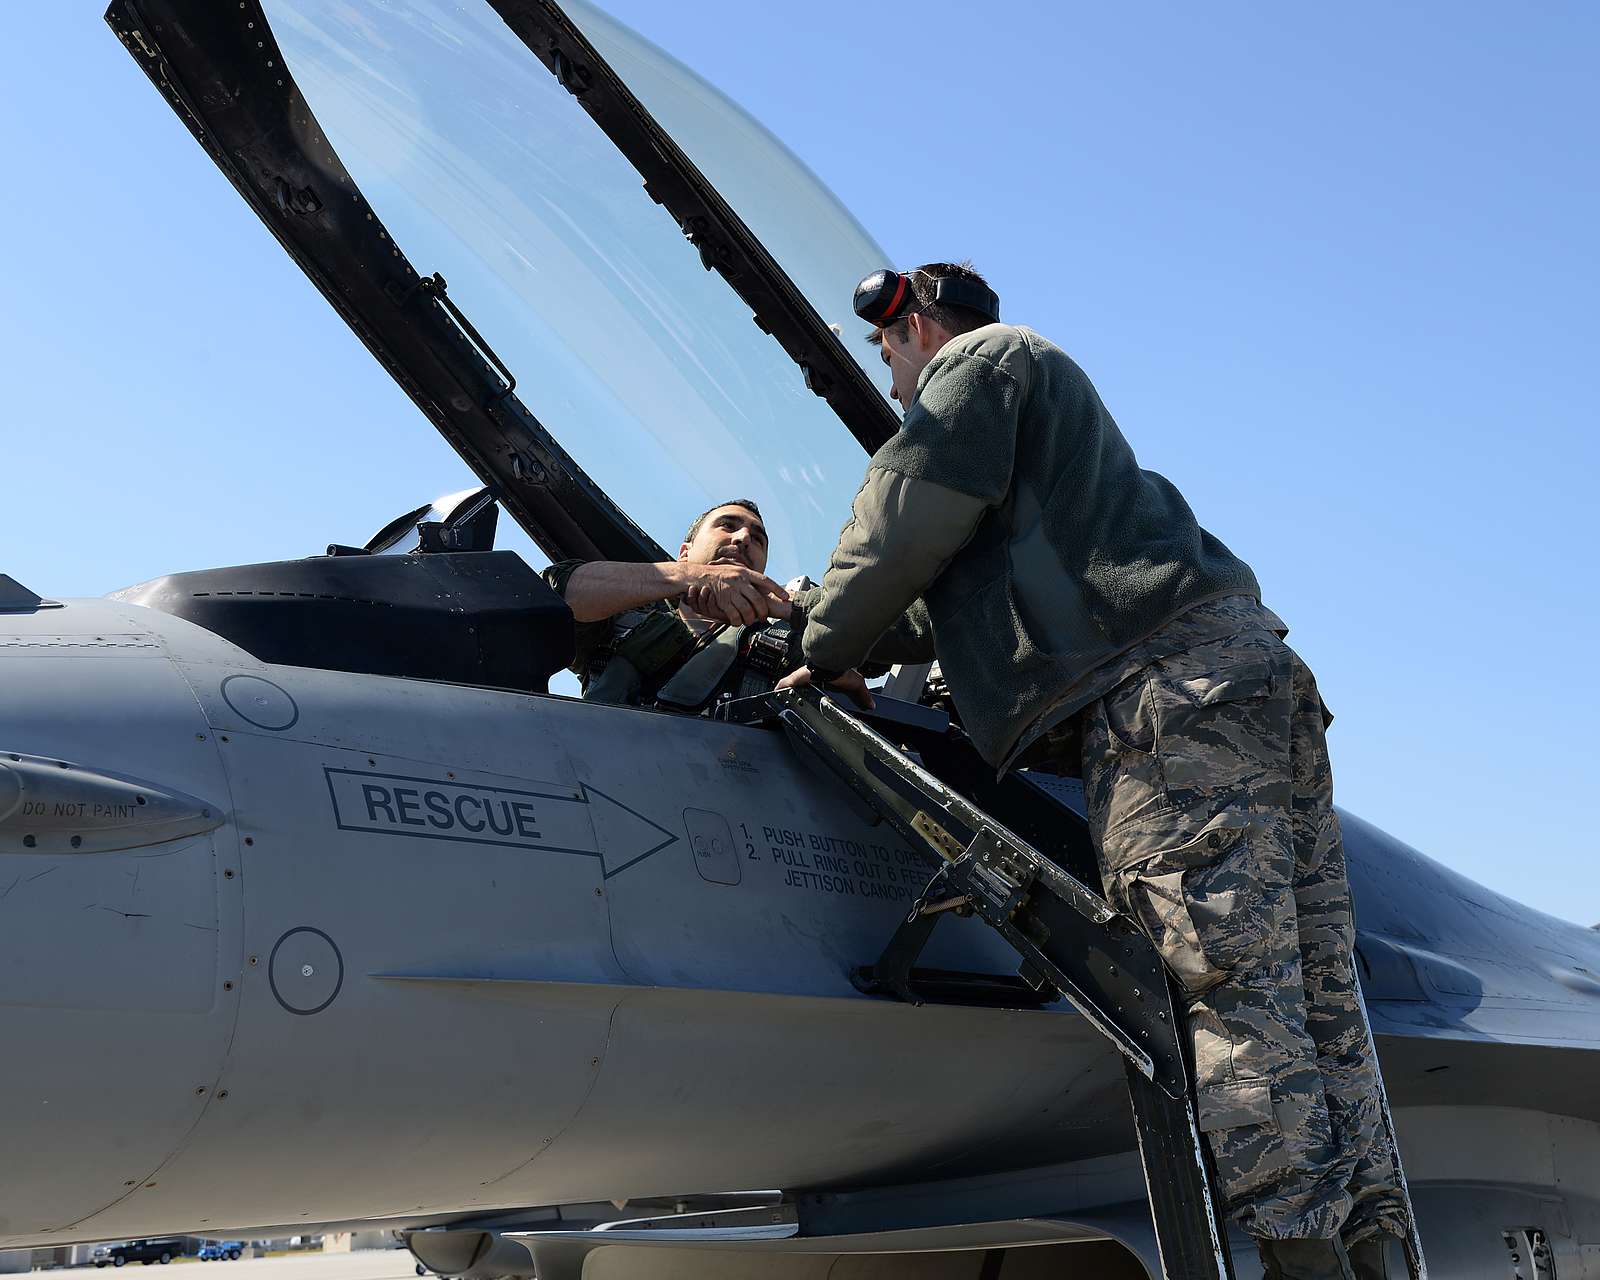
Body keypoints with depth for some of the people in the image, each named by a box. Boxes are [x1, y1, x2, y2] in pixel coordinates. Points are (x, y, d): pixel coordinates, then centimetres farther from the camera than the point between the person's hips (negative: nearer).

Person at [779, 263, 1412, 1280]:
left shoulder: (980, 359, 10)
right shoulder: (1054, 387, 39)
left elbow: (905, 524, 1)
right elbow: (1000, 573, 44)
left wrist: (823, 656, 12)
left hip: (1165, 685, -10)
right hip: (1258, 669, 10)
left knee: (1237, 994, -17)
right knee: (1316, 999, 1)